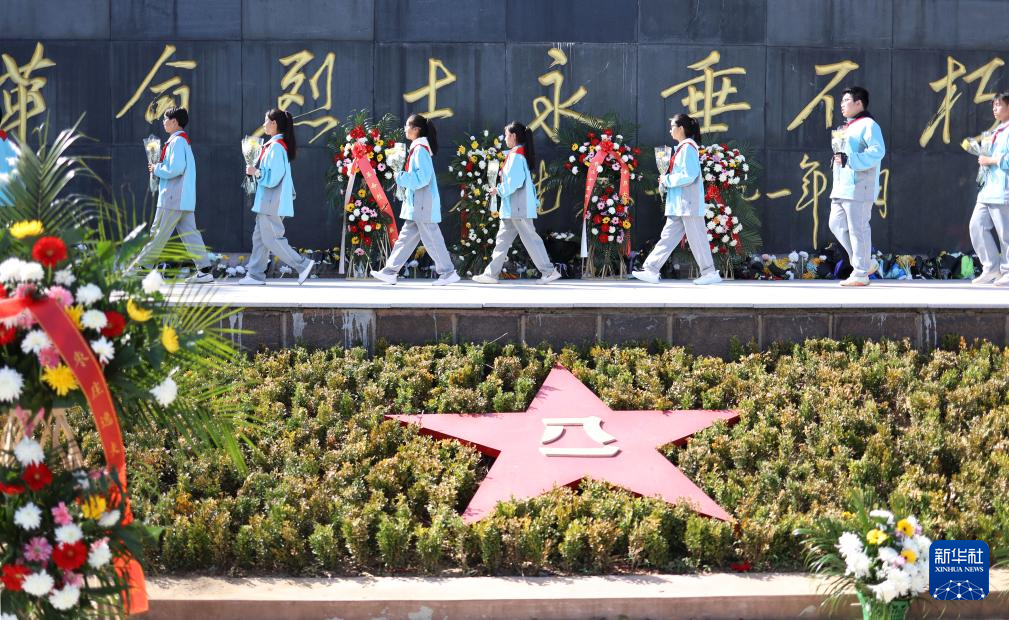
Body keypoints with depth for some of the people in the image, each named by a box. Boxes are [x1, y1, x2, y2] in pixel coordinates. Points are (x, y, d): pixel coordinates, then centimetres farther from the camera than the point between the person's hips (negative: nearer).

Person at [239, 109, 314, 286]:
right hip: (268, 202, 10)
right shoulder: (280, 145, 13)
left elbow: (273, 177, -22)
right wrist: (257, 171, 14)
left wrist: (255, 172, -10)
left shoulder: (276, 146, -17)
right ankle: (255, 274, 11)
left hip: (272, 203, -10)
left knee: (271, 239, -7)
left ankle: (303, 265, -6)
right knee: (260, 238, 10)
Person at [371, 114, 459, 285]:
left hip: (423, 204, -10)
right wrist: (403, 177, 12)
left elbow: (422, 178, -21)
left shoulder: (420, 149, -15)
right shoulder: (418, 148, 16)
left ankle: (448, 272, 0)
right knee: (406, 237, 9)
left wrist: (401, 178, -13)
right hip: (417, 204, 10)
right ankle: (390, 272, 11)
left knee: (431, 239, -5)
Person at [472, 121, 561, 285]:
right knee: (503, 239, 11)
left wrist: (499, 190, -11)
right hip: (513, 207, 10)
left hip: (518, 208, -10)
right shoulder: (520, 153, 15)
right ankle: (491, 273, 13)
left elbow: (515, 181, -21)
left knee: (530, 239, -7)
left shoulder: (516, 155, -15)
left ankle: (549, 271, -5)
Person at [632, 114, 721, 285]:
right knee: (668, 236, 6)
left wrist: (667, 180, -11)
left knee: (696, 238, -5)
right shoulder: (682, 148, 18)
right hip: (679, 204, 10)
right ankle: (651, 270, 5)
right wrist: (665, 181, 10)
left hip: (689, 203, -10)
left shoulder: (688, 148, -12)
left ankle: (710, 273, 2)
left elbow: (689, 176, -21)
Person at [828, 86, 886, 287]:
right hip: (841, 187, 10)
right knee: (837, 225, 7)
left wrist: (849, 160, -23)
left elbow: (877, 151, -21)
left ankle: (860, 273, -3)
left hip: (858, 187, -10)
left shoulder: (868, 125, -8)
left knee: (858, 229, -7)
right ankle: (866, 263, 16)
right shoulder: (846, 127, 24)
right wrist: (836, 160, 14)